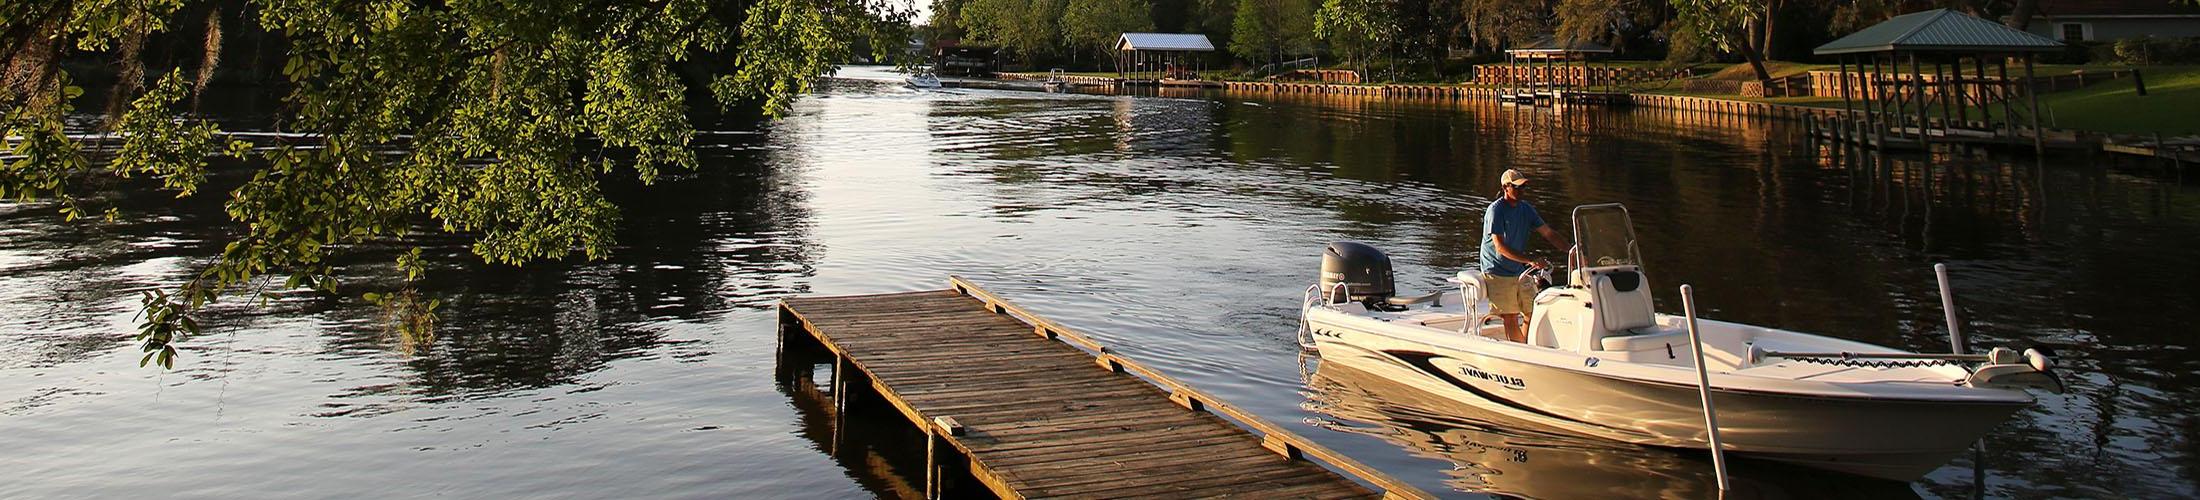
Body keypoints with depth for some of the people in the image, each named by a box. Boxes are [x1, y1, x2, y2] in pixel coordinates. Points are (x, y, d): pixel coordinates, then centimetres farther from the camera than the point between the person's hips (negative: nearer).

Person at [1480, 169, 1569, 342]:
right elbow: (1500, 247, -22)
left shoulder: (1525, 208, 7)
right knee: (1511, 319, -7)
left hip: (1520, 271, 7)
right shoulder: (1496, 210, -14)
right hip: (1498, 273, -7)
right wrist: (1531, 261, -29)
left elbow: (1549, 233, 10)